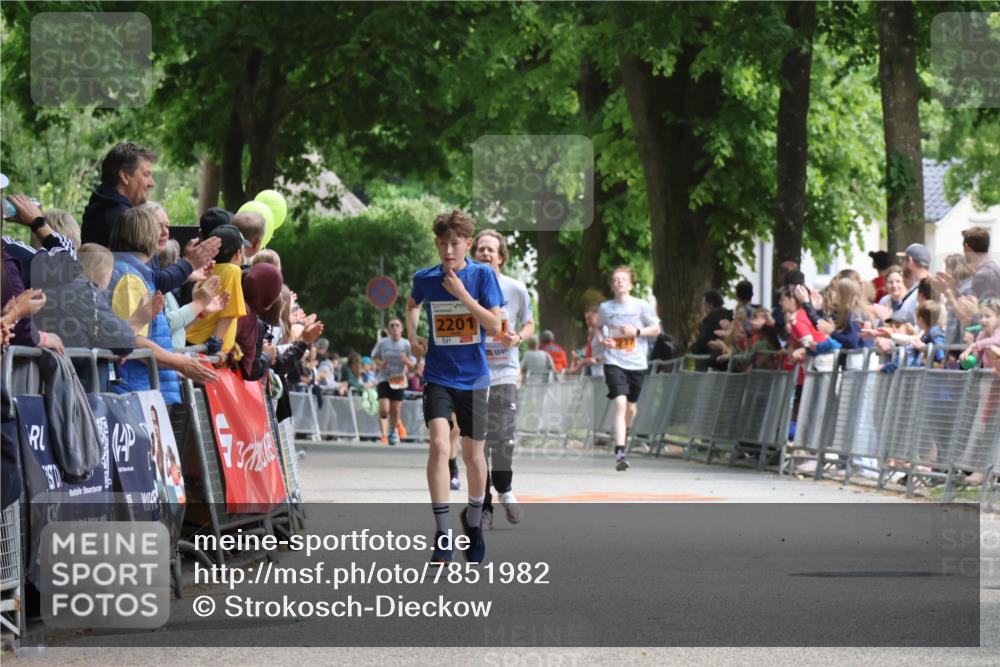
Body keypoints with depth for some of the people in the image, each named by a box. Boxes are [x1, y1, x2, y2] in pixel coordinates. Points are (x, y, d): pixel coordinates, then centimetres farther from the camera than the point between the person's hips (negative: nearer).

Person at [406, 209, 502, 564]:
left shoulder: (482, 275, -7)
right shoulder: (425, 279, -2)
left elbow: (495, 325, -13)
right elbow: (413, 304, 22)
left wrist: (463, 295, -20)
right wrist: (412, 336, 6)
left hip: (473, 378, 0)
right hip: (438, 377, 0)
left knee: (473, 455, 9)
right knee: (439, 445, -19)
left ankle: (474, 520, 36)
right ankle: (442, 533, -17)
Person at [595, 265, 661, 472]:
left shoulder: (641, 306, -2)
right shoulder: (605, 308, 2)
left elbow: (656, 329, 4)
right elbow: (599, 327, 19)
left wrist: (637, 331, -12)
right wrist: (602, 339, -3)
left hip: (636, 364, 1)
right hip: (614, 363, -1)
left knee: (631, 407, 14)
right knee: (620, 405, -16)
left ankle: (622, 431, 48)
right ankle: (620, 453, -21)